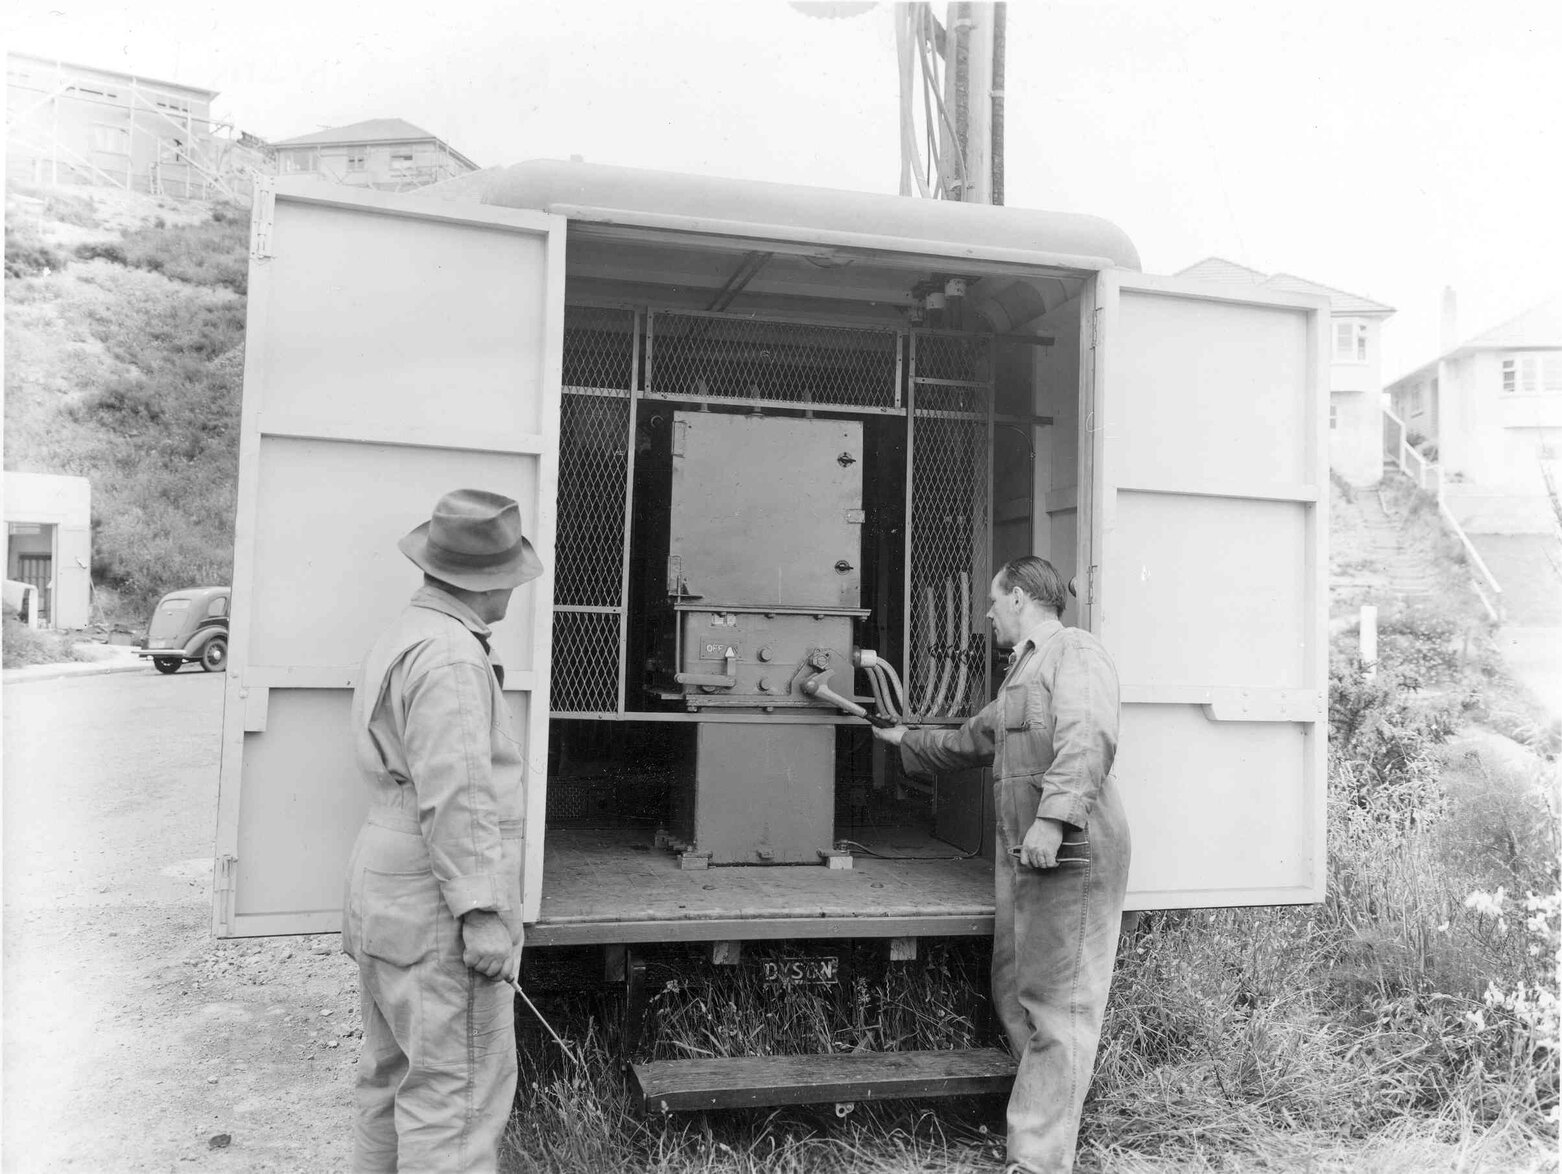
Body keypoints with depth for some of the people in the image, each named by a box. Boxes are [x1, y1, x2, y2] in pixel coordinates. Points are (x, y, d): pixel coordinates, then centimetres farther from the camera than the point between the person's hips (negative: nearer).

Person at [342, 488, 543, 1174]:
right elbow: (454, 795, -23)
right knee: (457, 1091, -5)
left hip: (386, 898, 10)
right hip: (437, 908, -10)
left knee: (391, 1075, 19)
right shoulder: (451, 655, -19)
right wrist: (481, 910, -22)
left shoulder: (400, 638, 14)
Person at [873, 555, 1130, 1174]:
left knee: (1056, 1005, -6)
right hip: (1020, 855, 10)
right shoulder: (1022, 671, 25)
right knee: (1013, 994, 12)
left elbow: (1088, 738, -24)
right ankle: (1044, 1112, 21)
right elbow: (973, 739, 40)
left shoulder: (1075, 652, -7)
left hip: (1069, 853, -10)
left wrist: (1053, 817, -33)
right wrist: (907, 740, 48)